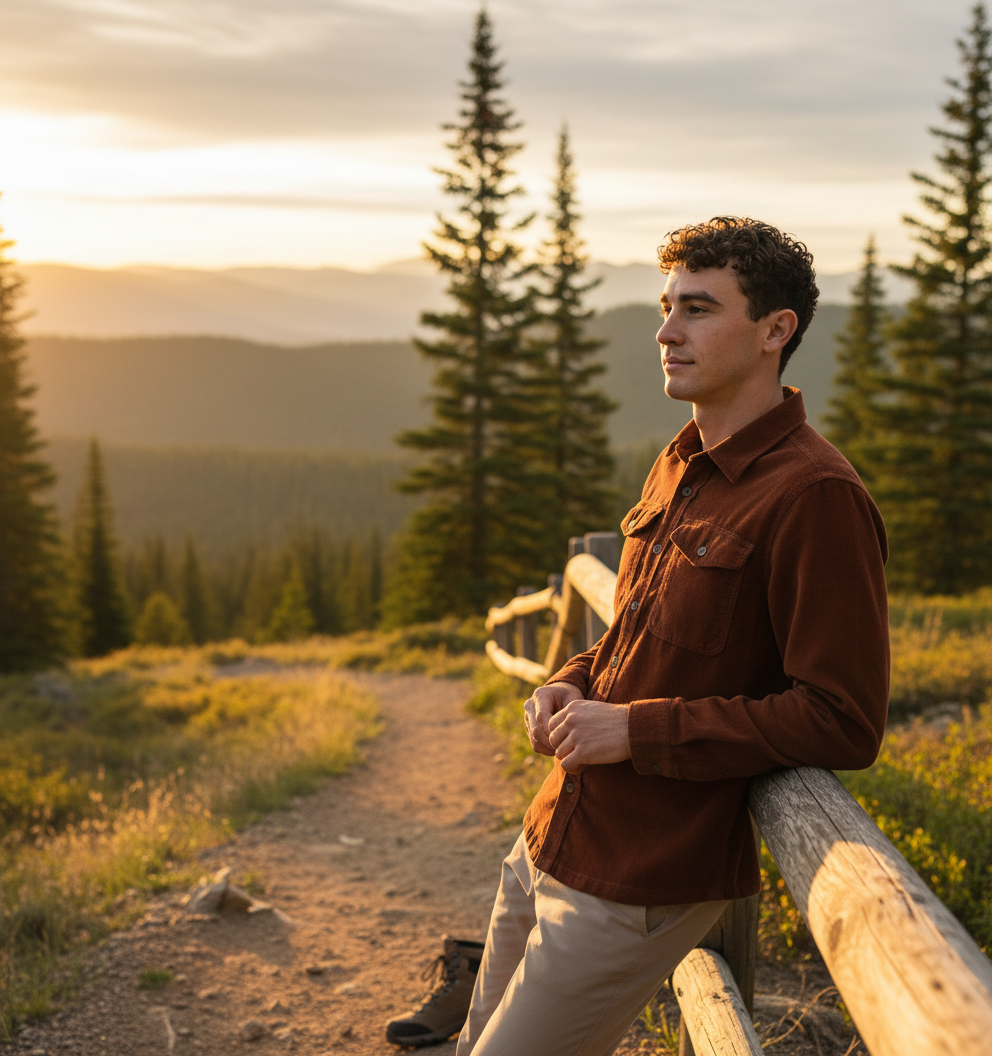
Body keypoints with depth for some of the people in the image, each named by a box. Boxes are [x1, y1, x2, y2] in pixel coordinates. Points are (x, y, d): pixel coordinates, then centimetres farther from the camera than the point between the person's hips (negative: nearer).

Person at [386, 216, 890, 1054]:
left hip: (640, 887, -9)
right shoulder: (680, 467, 8)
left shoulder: (815, 497, -19)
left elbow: (844, 723, -23)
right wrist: (574, 685, 2)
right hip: (549, 847, 9)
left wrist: (636, 730, -21)